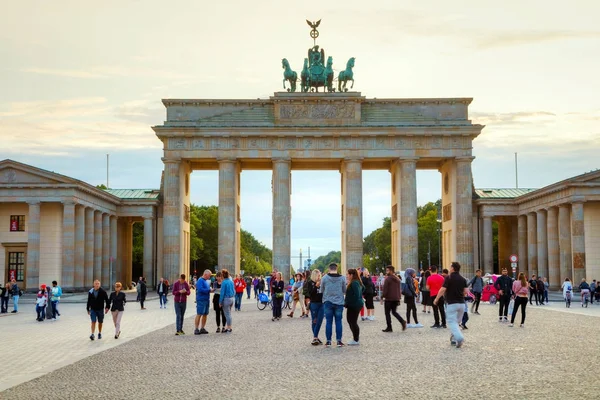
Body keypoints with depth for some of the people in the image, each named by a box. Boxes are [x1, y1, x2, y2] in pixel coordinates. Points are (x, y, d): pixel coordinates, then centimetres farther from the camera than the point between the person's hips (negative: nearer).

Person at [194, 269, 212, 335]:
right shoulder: (200, 281, -11)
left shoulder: (206, 281, 17)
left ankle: (202, 328, 16)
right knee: (199, 314, -8)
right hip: (201, 300, -9)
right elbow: (200, 289, -22)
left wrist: (210, 290, 7)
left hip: (206, 300, 9)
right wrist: (209, 290, -18)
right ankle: (196, 329, -6)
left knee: (205, 314, 10)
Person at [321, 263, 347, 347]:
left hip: (328, 302, 0)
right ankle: (339, 341, 7)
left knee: (328, 322, 6)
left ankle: (328, 341, 8)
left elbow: (321, 290, 6)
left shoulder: (324, 278, -5)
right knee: (338, 322, 7)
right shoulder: (342, 278, -4)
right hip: (339, 302, 0)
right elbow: (344, 290, 5)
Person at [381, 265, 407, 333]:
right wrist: (398, 298, 18)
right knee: (394, 311, 18)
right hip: (396, 299, 7)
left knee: (387, 313, 3)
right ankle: (402, 321, -4)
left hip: (389, 299, -7)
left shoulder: (388, 278, -12)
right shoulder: (397, 279, 12)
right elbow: (399, 289, 15)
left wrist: (382, 297, -10)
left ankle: (389, 327, 3)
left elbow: (385, 289, -15)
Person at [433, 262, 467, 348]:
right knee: (456, 322, 16)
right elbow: (465, 292, 5)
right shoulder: (463, 279, 8)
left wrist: (436, 299, -2)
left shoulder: (448, 278, -8)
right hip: (461, 303, 6)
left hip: (452, 303, -5)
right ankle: (453, 339, 19)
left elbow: (442, 290, -13)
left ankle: (459, 338, -25)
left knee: (452, 322, -5)